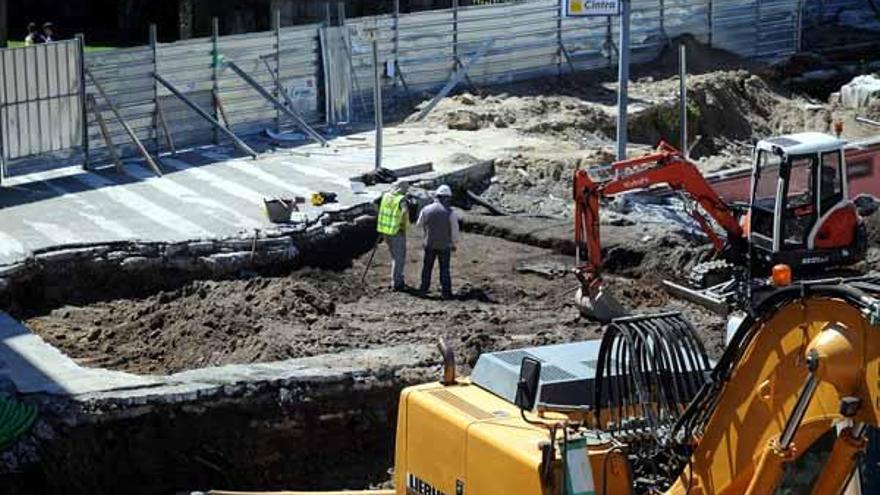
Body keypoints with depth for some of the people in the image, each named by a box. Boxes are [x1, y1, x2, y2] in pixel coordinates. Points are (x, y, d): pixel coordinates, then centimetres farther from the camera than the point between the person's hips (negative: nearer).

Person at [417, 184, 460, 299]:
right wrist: (454, 243, 5)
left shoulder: (426, 209, -7)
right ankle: (446, 292, 5)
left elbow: (419, 224, 10)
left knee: (427, 266, 19)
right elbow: (455, 230, -11)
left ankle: (424, 288, 27)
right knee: (444, 269, 6)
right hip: (444, 245, -2)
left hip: (429, 244, 2)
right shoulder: (450, 212, -16)